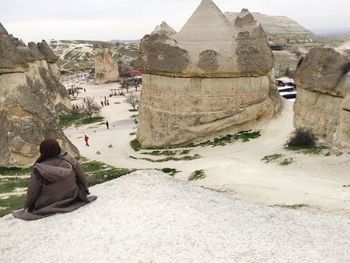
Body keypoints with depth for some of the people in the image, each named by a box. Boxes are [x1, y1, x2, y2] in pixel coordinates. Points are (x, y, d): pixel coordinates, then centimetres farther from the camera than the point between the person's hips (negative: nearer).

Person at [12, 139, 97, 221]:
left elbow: (32, 193, -12)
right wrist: (85, 189, 19)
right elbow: (82, 178, -1)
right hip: (72, 198, 3)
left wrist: (28, 205, 8)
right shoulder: (70, 160, -15)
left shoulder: (38, 170, -23)